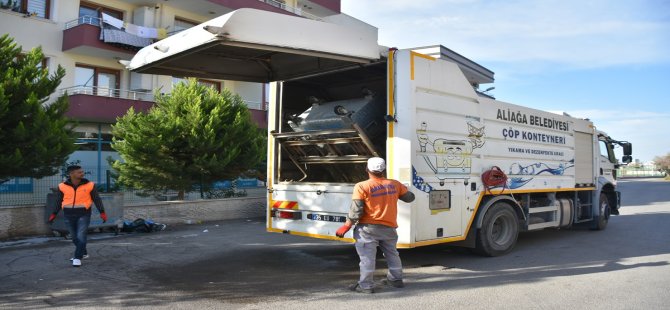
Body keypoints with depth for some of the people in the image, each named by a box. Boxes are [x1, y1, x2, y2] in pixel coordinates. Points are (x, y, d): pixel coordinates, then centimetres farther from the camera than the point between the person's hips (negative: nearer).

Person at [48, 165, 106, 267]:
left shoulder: (89, 185, -7)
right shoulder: (63, 186, -3)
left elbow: (97, 199, -3)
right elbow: (58, 201, 9)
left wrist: (102, 212, -8)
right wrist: (54, 214, 11)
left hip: (83, 215, -3)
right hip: (69, 215, 3)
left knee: (81, 237, -10)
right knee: (75, 237, 12)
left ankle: (77, 258, -1)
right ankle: (83, 253, 30)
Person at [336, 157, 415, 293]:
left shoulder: (362, 186, -11)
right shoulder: (395, 184, 3)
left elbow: (356, 210, -14)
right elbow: (409, 197, 15)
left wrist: (346, 226, -5)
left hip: (368, 228, -5)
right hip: (389, 227, 5)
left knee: (367, 256, 0)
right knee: (392, 254, 22)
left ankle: (366, 285, 2)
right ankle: (396, 279, 34)